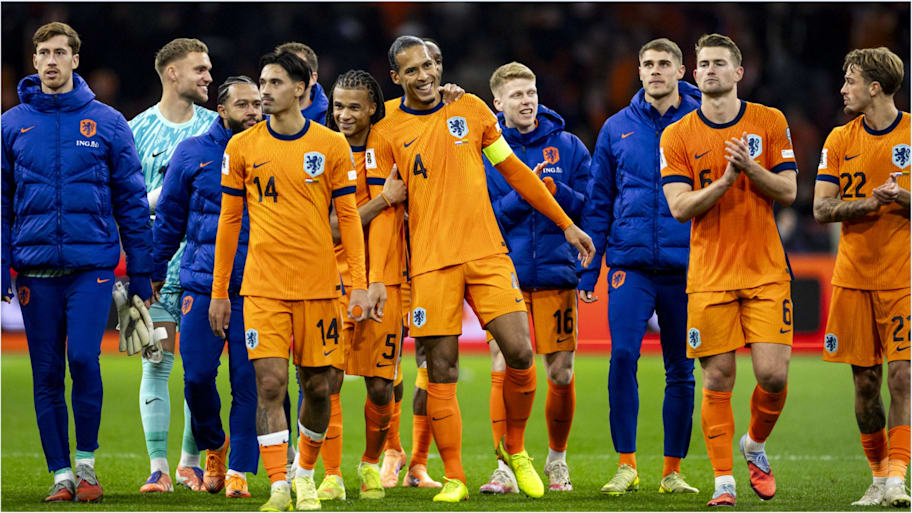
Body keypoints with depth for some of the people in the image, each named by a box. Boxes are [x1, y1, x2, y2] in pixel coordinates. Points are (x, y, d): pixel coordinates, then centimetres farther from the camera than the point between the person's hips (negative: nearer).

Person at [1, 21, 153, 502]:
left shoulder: (107, 123, 3)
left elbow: (131, 201, 5)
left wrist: (140, 273, 2)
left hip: (92, 264, -2)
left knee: (83, 358, -14)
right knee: (47, 374, 4)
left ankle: (86, 460, 4)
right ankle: (60, 472, 13)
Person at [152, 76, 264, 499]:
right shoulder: (192, 153, 7)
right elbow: (169, 217, 14)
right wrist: (153, 273, 14)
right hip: (202, 284, 0)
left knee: (248, 380, -2)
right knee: (197, 375, -3)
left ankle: (239, 469, 8)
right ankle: (213, 448, 24)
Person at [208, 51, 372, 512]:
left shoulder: (330, 145, 2)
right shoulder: (242, 147, 5)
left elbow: (347, 217, 4)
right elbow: (229, 220, 9)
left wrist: (359, 284, -2)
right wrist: (219, 291, 8)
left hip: (318, 284, 0)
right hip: (262, 285, 0)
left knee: (318, 386, 5)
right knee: (270, 382, -12)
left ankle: (305, 472, 28)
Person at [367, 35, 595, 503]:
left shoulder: (470, 109, 9)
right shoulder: (388, 132, 4)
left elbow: (513, 171, 16)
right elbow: (385, 209, 5)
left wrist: (566, 225, 16)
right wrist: (376, 277, -4)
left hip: (487, 253, 1)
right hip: (431, 262, -1)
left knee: (520, 352, -10)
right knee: (442, 370, -3)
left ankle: (515, 449, 14)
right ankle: (454, 479, 4)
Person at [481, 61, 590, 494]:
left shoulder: (567, 146, 6)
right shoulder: (485, 152, 3)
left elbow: (590, 207, 3)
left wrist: (554, 190, -14)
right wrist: (524, 193, -15)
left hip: (555, 274, 1)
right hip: (505, 275, -1)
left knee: (561, 373, 3)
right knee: (503, 370, -7)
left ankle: (557, 459, 22)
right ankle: (505, 467, -2)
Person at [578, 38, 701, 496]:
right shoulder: (617, 129, 9)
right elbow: (598, 202, 12)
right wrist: (588, 270, 7)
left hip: (685, 264, 0)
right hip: (630, 262, 1)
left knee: (680, 370, 5)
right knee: (622, 355, -14)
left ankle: (673, 470, 14)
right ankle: (626, 464, -5)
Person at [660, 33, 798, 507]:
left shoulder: (770, 122, 5)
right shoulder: (677, 136, 2)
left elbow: (788, 192, 2)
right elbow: (679, 207, -5)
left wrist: (751, 168, -15)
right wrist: (726, 180, -19)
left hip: (766, 272, 1)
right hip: (709, 276, 0)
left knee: (773, 374, -7)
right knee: (717, 379, -4)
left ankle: (755, 445, 21)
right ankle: (724, 481, 3)